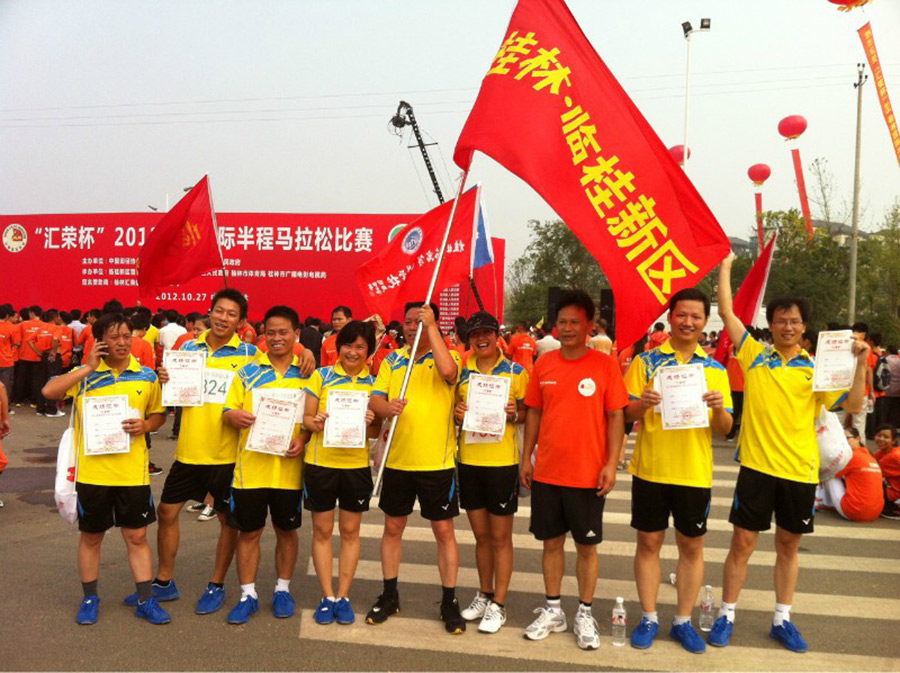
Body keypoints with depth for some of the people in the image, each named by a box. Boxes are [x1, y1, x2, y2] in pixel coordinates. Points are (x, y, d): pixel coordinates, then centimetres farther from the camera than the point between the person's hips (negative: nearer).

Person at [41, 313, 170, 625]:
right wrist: (88, 367, -17)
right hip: (92, 471, -1)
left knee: (137, 536, 7)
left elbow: (159, 414, 13)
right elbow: (49, 391, -18)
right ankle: (90, 598, 30)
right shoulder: (84, 375, -2)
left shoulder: (147, 377, 2)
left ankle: (145, 600, 18)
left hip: (133, 471, 1)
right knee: (91, 537, 13)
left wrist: (145, 425, -9)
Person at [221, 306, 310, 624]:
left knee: (287, 530, 13)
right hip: (251, 466, 0)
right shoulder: (247, 372, 3)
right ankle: (248, 594, 22)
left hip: (289, 467, 0)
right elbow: (228, 411, 2)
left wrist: (303, 439, -13)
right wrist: (235, 416, -21)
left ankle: (282, 590, 29)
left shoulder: (307, 375, 3)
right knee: (248, 532, 8)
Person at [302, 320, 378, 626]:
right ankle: (327, 597, 18)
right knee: (322, 531, 7)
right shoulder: (321, 376, 1)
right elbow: (306, 418, 2)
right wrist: (317, 422, -20)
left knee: (350, 532, 8)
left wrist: (371, 421, -16)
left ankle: (343, 596, 20)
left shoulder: (374, 382, 5)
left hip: (356, 464, 1)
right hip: (321, 462, -1)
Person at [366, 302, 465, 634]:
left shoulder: (447, 356, -3)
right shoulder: (392, 360, 8)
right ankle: (389, 595, 28)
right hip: (397, 460, 4)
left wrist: (430, 326, -22)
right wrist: (387, 407, -23)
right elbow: (374, 399, 0)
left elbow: (448, 371, -28)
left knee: (444, 530, 4)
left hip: (437, 462, -4)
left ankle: (449, 601, 17)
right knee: (392, 528, 13)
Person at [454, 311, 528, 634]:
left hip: (502, 462, -3)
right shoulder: (461, 371, 8)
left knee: (500, 537, 4)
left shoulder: (515, 372, -2)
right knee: (480, 535, 15)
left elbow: (528, 413, 4)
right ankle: (484, 594, 30)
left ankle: (498, 605, 14)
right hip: (469, 460, 4)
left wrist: (514, 414, -17)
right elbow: (452, 407, 17)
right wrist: (455, 412, -5)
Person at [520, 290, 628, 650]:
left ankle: (585, 614, 23)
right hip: (546, 472, 3)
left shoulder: (605, 364, -7)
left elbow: (616, 416, -6)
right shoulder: (544, 363, 2)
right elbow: (534, 412, 9)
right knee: (551, 541, 13)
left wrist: (611, 464, -11)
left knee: (587, 545, 9)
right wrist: (526, 457, 6)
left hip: (588, 475, -3)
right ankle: (552, 610, 27)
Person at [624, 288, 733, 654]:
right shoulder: (645, 361, -1)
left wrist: (719, 408, -18)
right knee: (648, 542, 7)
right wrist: (641, 404, -23)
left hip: (695, 472, 2)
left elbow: (724, 429, 3)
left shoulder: (715, 369, 4)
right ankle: (649, 618, 21)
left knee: (692, 546, 9)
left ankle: (683, 621, 23)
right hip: (650, 469, -1)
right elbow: (626, 415, -2)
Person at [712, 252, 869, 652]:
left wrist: (861, 364, -15)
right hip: (757, 466, -1)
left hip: (800, 471, 1)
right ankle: (726, 616, 17)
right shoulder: (755, 356, 1)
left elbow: (853, 405, -4)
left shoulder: (816, 369, 2)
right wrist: (725, 266, -2)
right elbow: (726, 312, -2)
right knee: (743, 543, 4)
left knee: (789, 545, 13)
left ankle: (782, 620, 27)